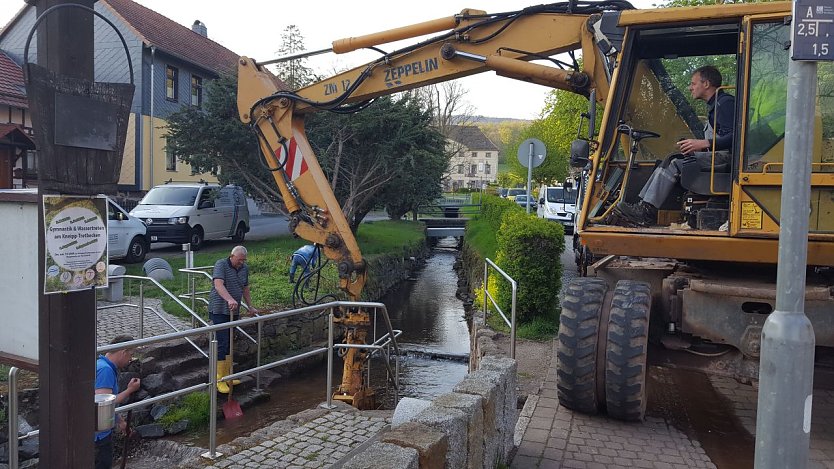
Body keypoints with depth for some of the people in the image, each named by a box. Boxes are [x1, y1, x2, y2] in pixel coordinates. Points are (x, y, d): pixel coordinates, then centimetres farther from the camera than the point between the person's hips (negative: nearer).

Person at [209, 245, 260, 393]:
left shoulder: (244, 269, 9)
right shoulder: (221, 265, -13)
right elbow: (218, 285, -29)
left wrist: (250, 306, 23)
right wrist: (230, 299, -43)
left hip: (233, 311, 7)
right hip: (219, 310, -7)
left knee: (229, 343, 14)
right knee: (222, 344, -8)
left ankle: (227, 375, 24)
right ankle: (219, 380, -1)